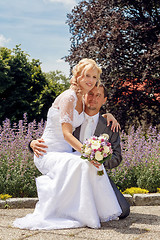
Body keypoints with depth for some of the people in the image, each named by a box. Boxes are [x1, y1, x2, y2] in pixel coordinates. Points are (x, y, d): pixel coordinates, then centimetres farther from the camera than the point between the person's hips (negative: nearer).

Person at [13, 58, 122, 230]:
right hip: (47, 153, -8)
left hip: (65, 152, 8)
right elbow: (66, 134, -24)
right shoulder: (68, 97, -15)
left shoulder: (82, 100, 10)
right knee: (78, 164, -33)